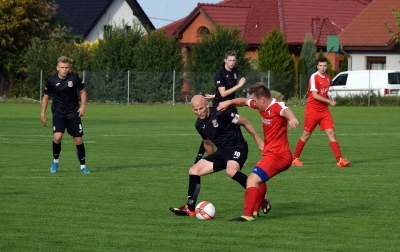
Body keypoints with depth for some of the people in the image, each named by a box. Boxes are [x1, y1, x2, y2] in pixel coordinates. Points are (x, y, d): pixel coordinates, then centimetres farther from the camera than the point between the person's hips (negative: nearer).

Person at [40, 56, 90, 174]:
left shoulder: (74, 78, -7)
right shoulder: (52, 81, -6)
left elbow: (82, 91, 7)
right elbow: (46, 97, 6)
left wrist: (83, 106, -5)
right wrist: (43, 114, 5)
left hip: (73, 114, 1)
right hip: (58, 114, -1)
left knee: (78, 140, 1)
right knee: (57, 137, -20)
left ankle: (83, 166, 16)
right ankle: (55, 162, 4)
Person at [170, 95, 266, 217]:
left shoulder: (220, 114, -17)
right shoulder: (199, 124, 7)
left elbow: (245, 123, -9)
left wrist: (259, 141, -9)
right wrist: (212, 162, 33)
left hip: (237, 148, -8)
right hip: (222, 151, 8)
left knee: (231, 171, -37)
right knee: (194, 170, 1)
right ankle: (190, 209, 5)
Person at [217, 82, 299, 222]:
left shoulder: (277, 106, -22)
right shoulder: (262, 105, 5)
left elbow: (285, 110, -46)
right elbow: (244, 101, 23)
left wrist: (291, 118, -68)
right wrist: (229, 102, 8)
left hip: (277, 155, -11)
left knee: (253, 179, -21)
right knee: (259, 178, 31)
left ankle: (248, 215, -26)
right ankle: (255, 210, 44)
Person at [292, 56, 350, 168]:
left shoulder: (327, 77, 10)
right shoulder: (314, 77, -13)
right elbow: (315, 95, -19)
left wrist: (327, 102, 11)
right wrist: (329, 101, -19)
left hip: (324, 110, 6)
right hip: (312, 110, -6)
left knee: (331, 133, -5)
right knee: (306, 135, 3)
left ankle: (340, 160, -9)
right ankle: (295, 159, 17)